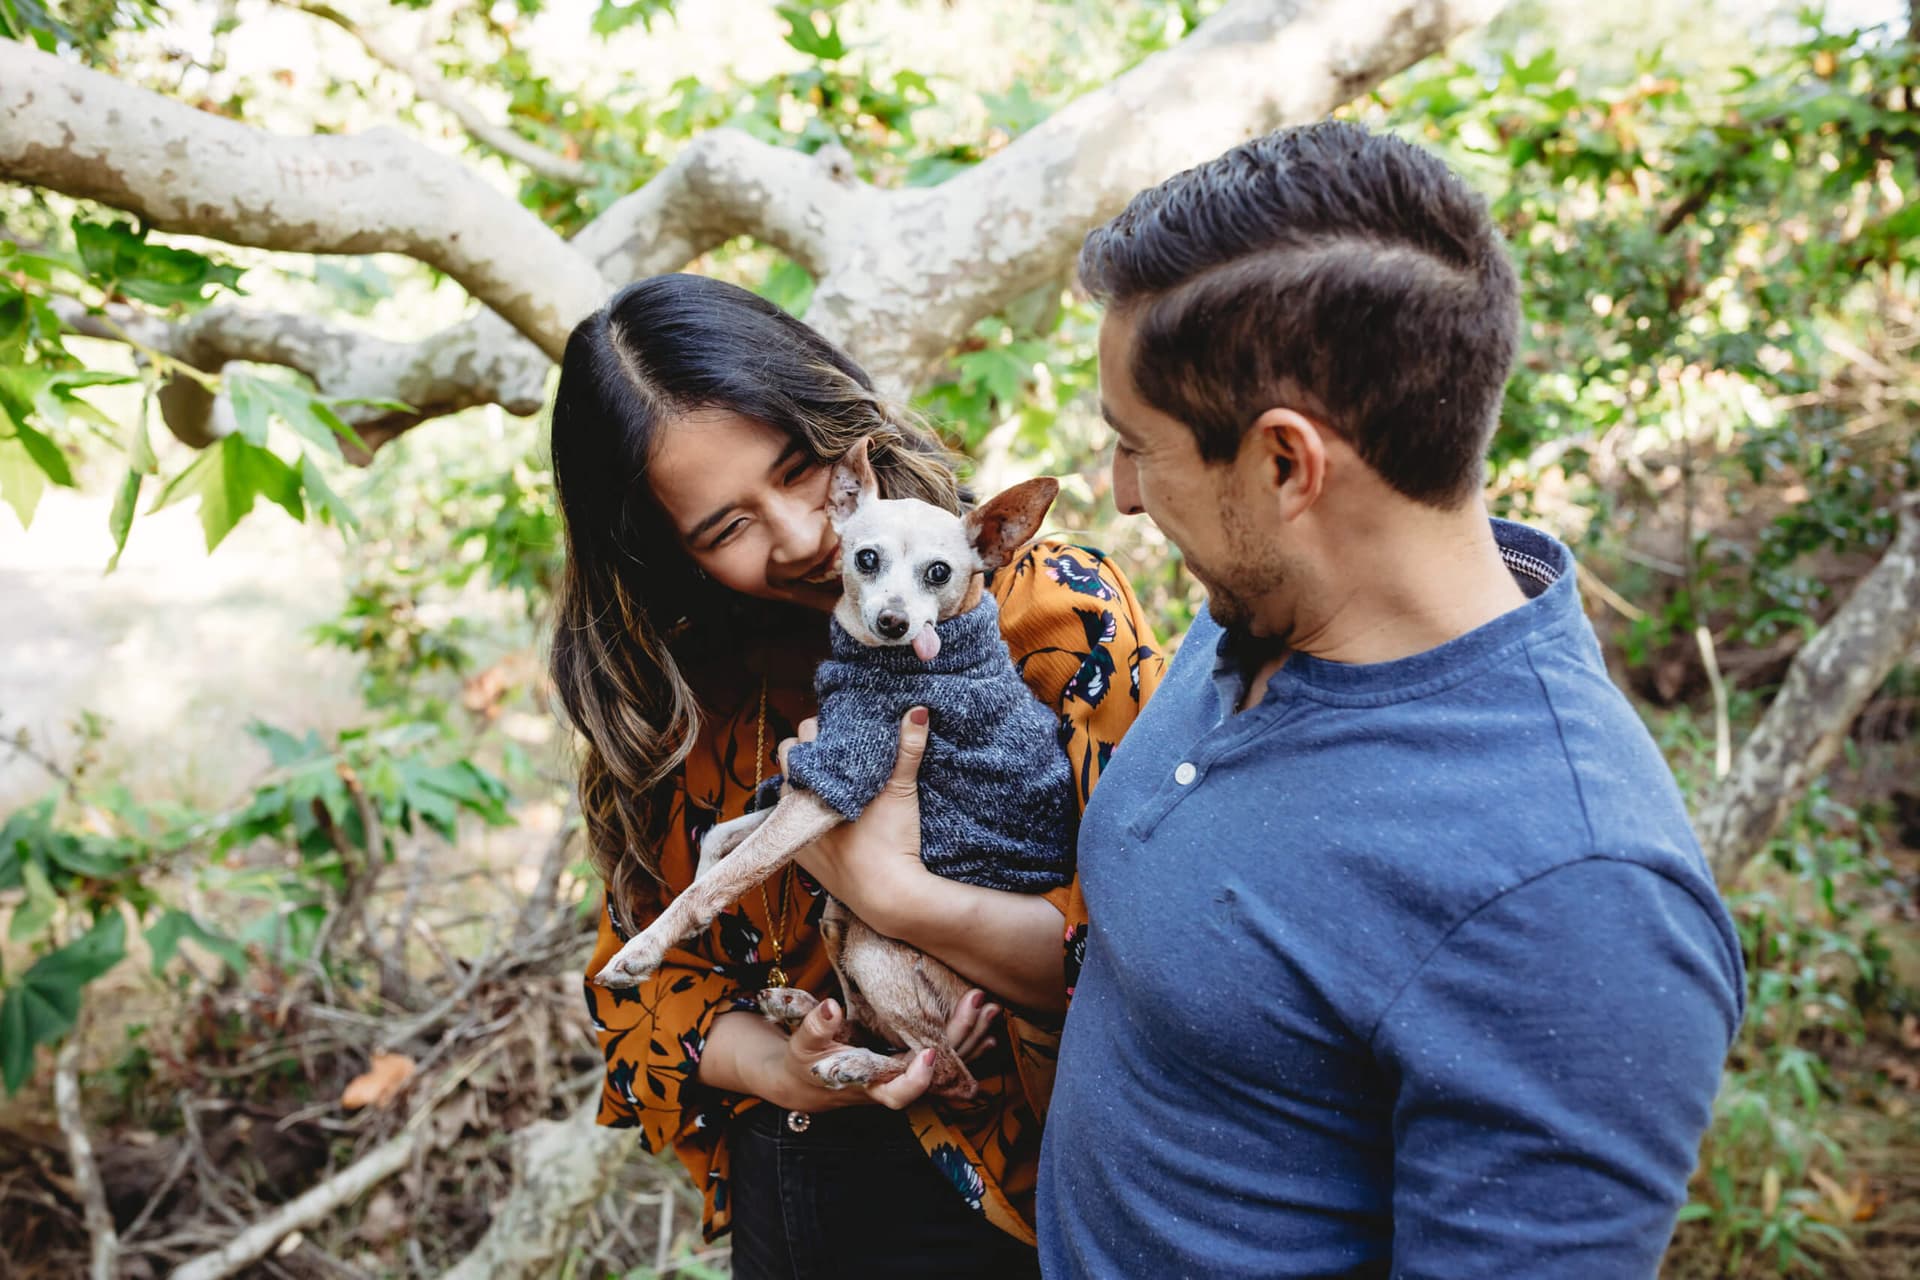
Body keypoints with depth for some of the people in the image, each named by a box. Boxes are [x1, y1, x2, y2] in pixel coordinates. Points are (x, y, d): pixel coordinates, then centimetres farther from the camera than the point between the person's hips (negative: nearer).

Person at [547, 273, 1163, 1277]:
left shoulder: (1054, 613, -19)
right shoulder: (681, 690, -5)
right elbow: (639, 966, 1)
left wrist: (888, 892, -29)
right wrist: (772, 1069, -18)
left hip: (1007, 1193, -3)